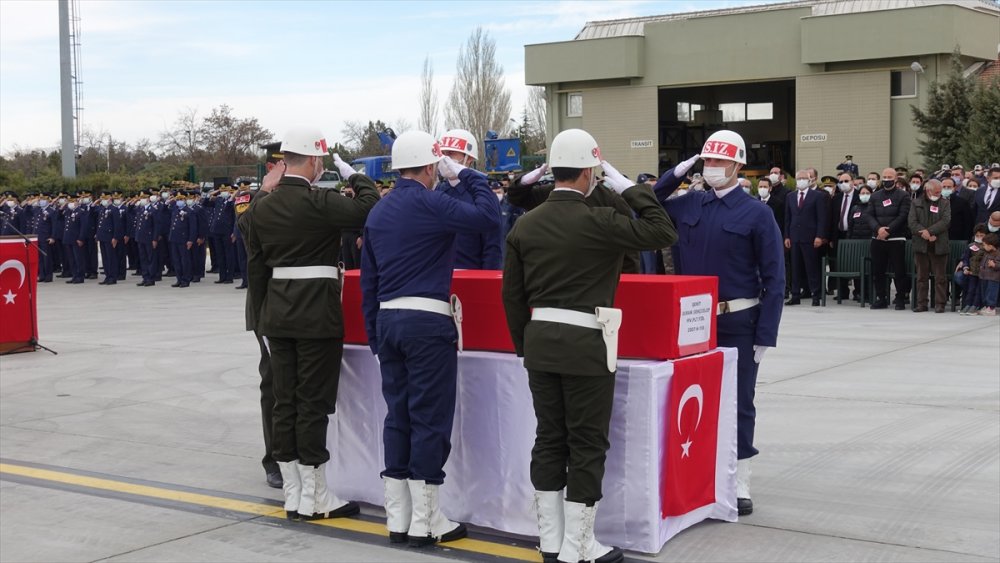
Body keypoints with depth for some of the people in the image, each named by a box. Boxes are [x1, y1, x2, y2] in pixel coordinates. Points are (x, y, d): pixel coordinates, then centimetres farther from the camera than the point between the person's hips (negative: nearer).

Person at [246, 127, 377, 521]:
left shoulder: (260, 209, 7)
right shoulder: (320, 203, -14)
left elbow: (255, 269, 10)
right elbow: (370, 209, -16)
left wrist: (262, 319, 17)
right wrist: (357, 178, 1)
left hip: (277, 315, 6)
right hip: (318, 314, -6)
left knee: (285, 402, 10)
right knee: (314, 403, 0)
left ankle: (293, 495, 17)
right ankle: (314, 498, 6)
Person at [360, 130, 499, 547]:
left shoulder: (377, 213, 14)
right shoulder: (430, 204, -10)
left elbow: (368, 282, 16)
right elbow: (490, 219, -14)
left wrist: (375, 336, 21)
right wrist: (466, 175, -2)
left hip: (388, 320, 8)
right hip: (427, 322, -7)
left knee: (398, 415, 11)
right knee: (430, 418, -1)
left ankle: (397, 518, 15)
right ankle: (424, 521, 3)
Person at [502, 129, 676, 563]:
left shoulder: (524, 225, 5)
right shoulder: (597, 222, -14)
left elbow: (512, 294, 8)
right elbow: (664, 233, -12)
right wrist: (629, 187, -6)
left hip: (540, 342, 6)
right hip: (585, 345, -6)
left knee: (548, 439, 12)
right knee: (587, 444, 3)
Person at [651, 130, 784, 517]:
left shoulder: (756, 213, -7)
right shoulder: (688, 206, 5)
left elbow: (774, 279, -8)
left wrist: (766, 335, -13)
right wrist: (675, 174, 3)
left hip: (738, 323, -4)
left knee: (738, 403, 5)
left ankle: (739, 485, 14)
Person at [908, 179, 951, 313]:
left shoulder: (945, 203, 9)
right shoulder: (916, 203, 9)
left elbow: (945, 221, -6)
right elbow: (912, 222, -2)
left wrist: (929, 231, -16)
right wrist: (925, 234, -15)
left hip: (939, 245, -1)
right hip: (921, 245, 1)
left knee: (940, 277, 0)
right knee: (922, 276, 5)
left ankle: (940, 304, 4)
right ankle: (921, 304, 9)